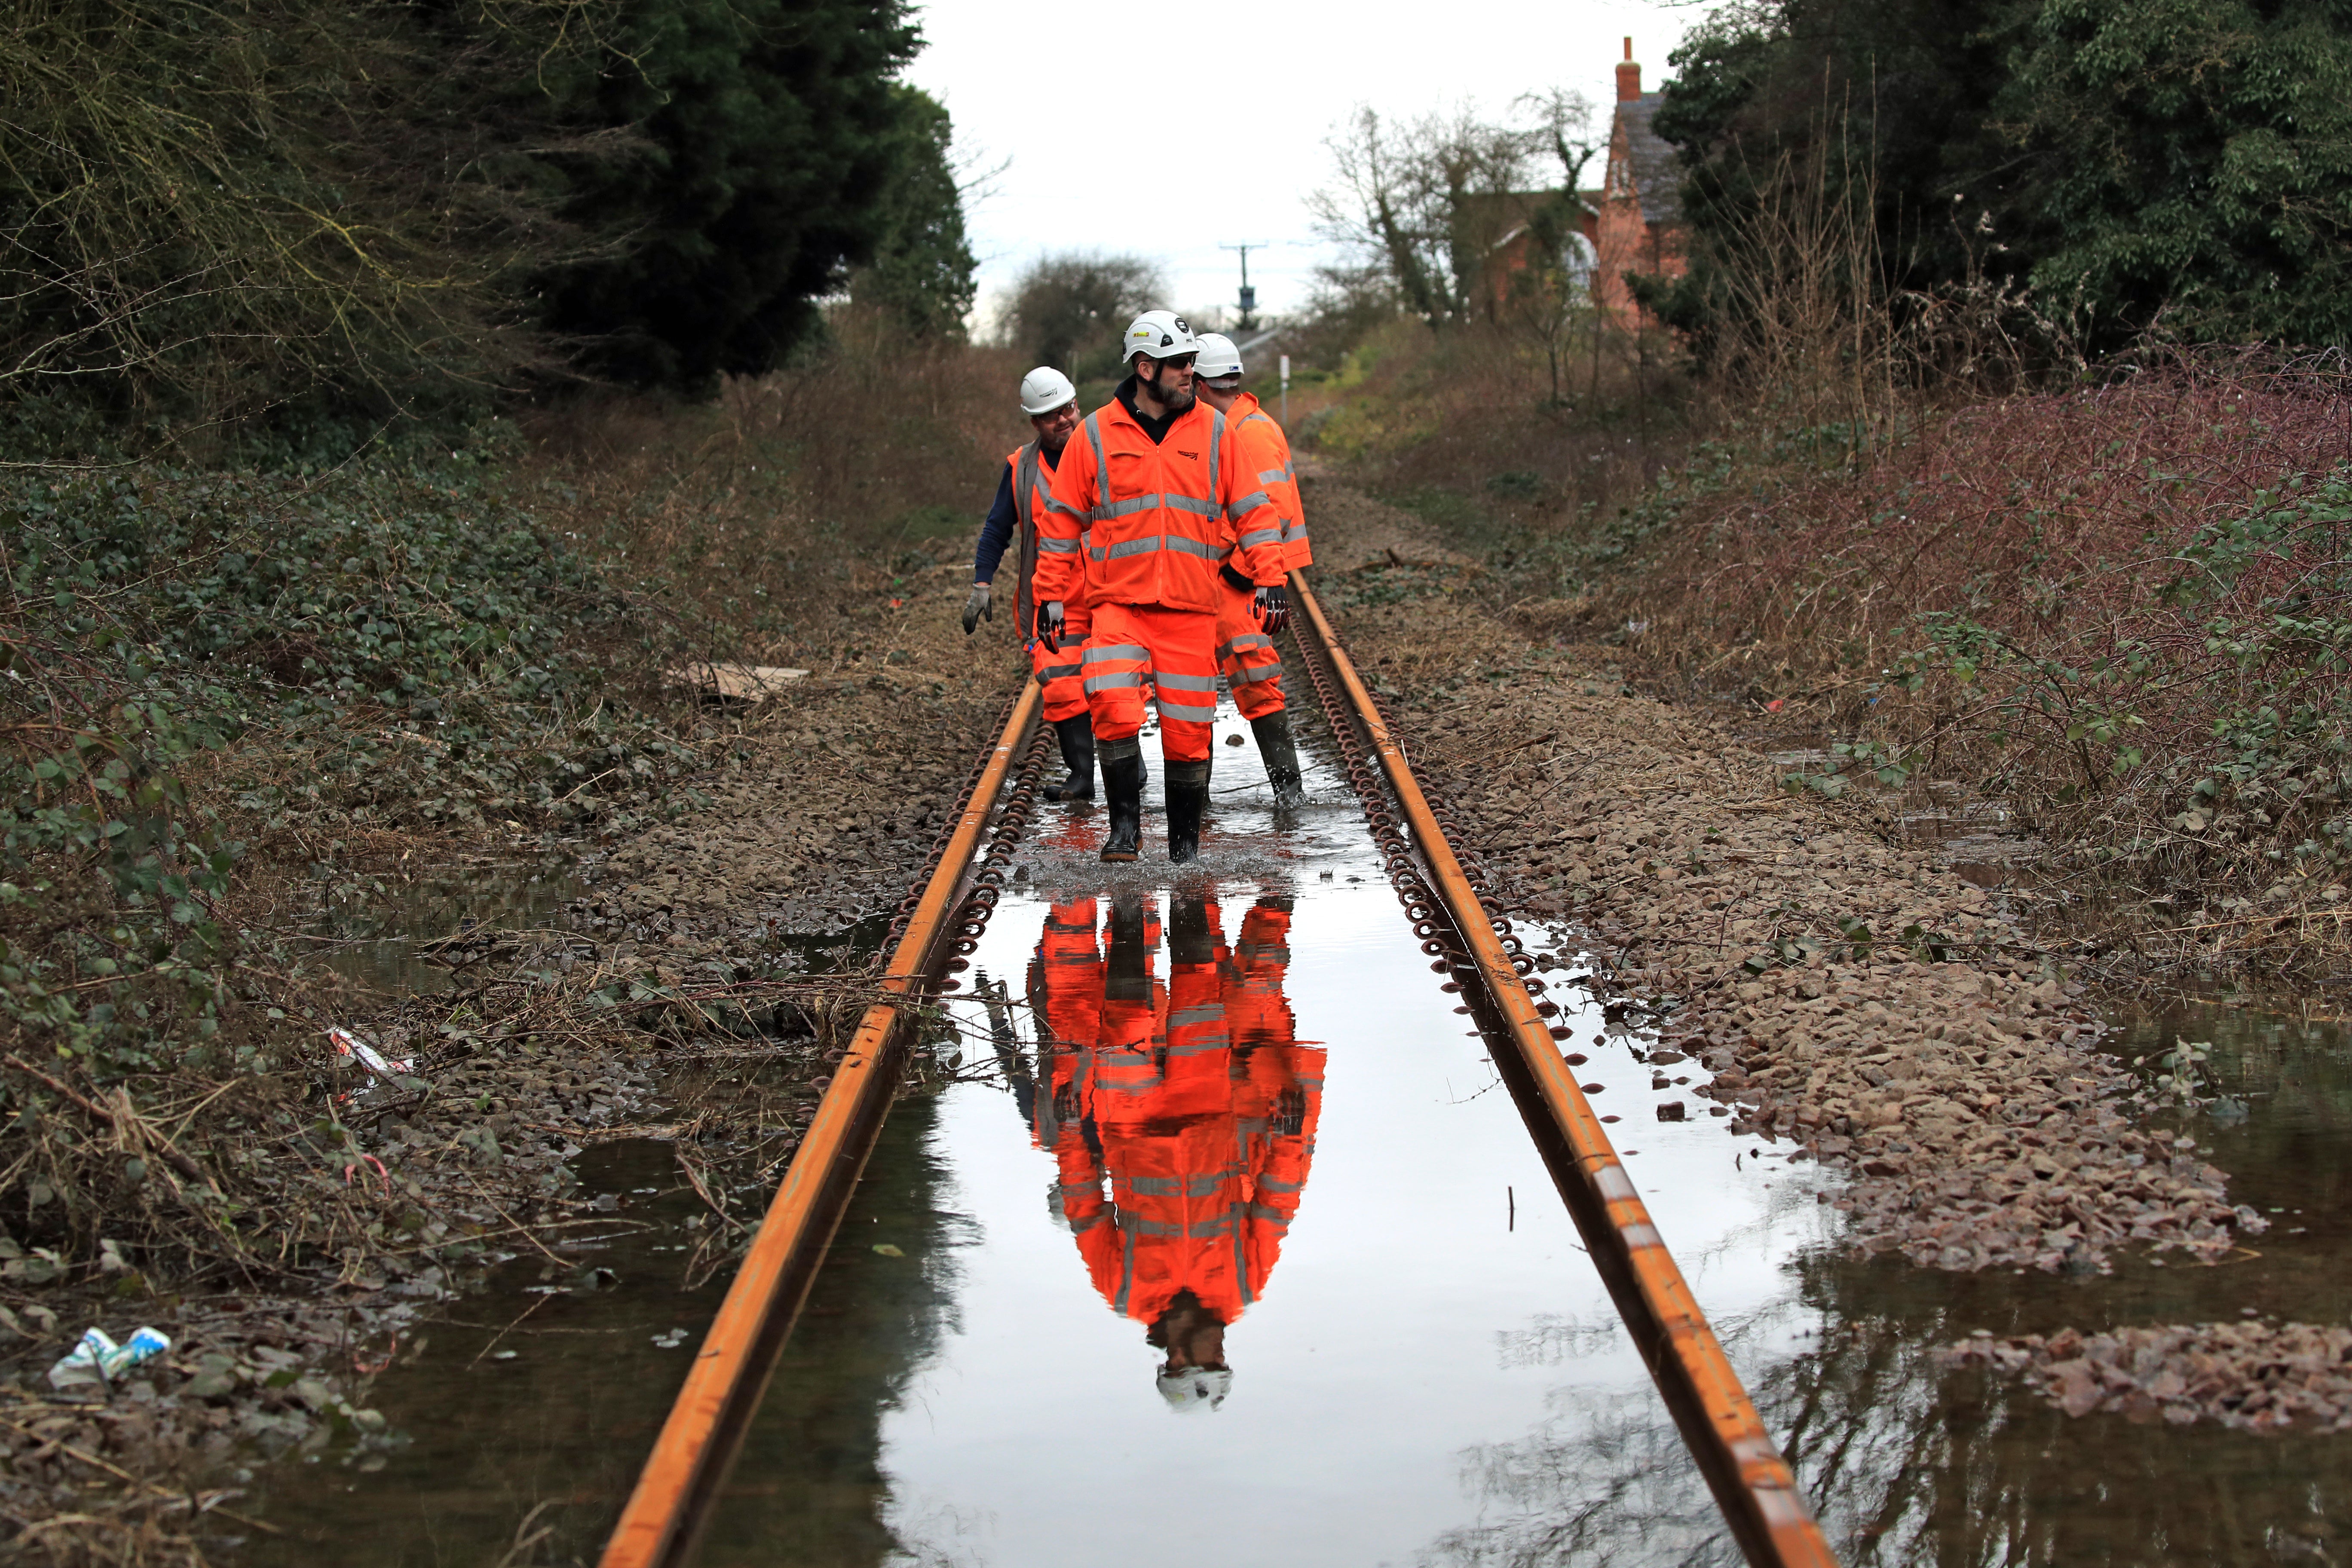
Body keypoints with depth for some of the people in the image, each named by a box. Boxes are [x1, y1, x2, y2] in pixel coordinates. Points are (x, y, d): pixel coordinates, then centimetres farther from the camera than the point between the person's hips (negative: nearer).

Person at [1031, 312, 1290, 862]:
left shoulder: (1213, 431, 6)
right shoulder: (1096, 435, 2)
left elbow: (1251, 507, 10)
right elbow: (1063, 519, 9)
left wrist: (1268, 574, 0)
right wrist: (1053, 594, 7)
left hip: (1190, 609, 1)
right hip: (1117, 604, -1)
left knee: (1189, 726, 3)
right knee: (1114, 707, -20)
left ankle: (1185, 839, 17)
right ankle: (1125, 824, -6)